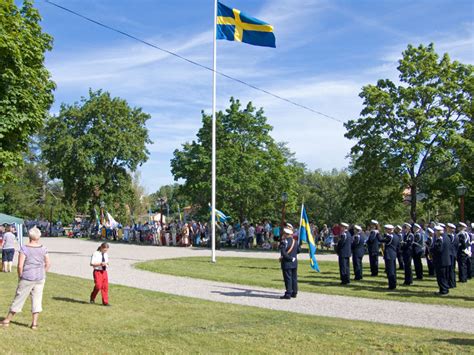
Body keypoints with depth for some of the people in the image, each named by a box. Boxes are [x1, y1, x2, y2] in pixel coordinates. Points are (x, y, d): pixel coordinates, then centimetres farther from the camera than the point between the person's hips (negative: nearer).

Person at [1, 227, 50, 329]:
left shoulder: (24, 249, -12)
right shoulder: (43, 249, -1)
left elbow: (20, 266, -15)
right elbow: (48, 264, 2)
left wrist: (20, 276, 0)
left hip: (27, 278, -3)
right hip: (40, 278, 3)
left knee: (19, 298, 8)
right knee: (37, 299, 7)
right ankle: (34, 323, 9)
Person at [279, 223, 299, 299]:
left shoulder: (284, 241, -16)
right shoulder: (295, 241, 5)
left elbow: (283, 253, -22)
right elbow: (298, 250, 13)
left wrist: (291, 258, -12)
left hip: (287, 263, -7)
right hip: (294, 263, 7)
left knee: (288, 278, -3)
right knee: (294, 278, 13)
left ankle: (288, 294, 0)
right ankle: (294, 293, 20)